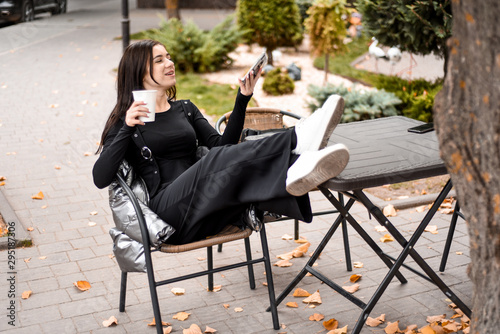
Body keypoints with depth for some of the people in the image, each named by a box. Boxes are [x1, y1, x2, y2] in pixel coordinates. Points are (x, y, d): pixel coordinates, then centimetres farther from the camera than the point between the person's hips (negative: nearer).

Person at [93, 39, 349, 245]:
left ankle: (298, 169, -59)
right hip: (167, 209, -4)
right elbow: (100, 178, -4)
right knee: (219, 159, -32)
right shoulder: (124, 120, 10)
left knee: (246, 166, -28)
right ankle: (298, 138, -48)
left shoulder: (185, 109, 24)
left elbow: (222, 144, 11)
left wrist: (242, 100, 2)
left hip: (205, 214, 4)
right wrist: (127, 129, -15)